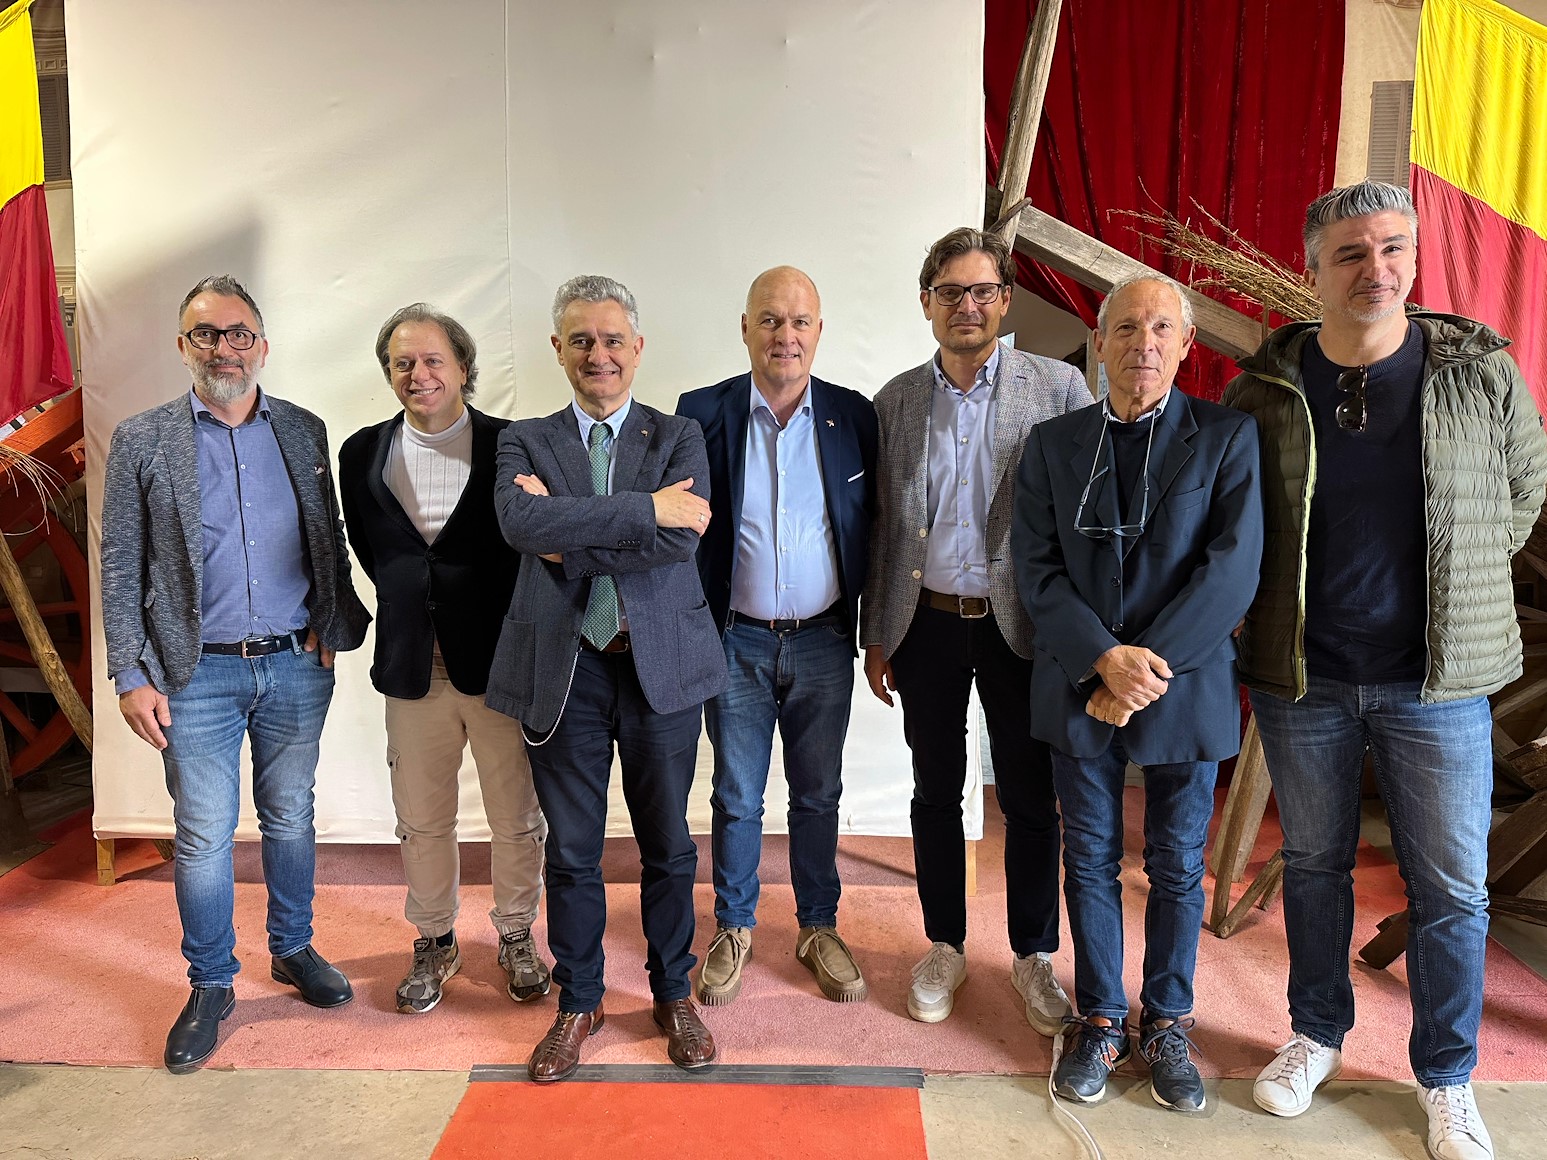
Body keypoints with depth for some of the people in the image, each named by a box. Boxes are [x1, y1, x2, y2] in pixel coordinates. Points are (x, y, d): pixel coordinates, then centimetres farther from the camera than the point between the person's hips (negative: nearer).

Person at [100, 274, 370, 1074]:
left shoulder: (304, 432, 5)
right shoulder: (142, 440, -1)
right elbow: (119, 566, -1)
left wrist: (335, 628, 0)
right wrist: (130, 676, -6)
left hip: (296, 666, 2)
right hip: (199, 674, -2)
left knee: (290, 818, 14)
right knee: (203, 836, 4)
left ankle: (293, 950, 34)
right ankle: (210, 986, 23)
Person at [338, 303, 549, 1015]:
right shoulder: (362, 454, 6)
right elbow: (372, 554, 12)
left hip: (499, 664, -2)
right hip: (413, 666, 3)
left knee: (516, 818, 10)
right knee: (421, 821, 15)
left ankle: (516, 936, 32)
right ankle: (434, 943, 36)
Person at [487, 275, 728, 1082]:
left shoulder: (679, 437, 4)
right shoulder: (525, 441, 4)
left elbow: (681, 539, -14)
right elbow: (522, 522, -18)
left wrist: (573, 540, -14)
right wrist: (644, 508, -20)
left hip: (661, 662, 0)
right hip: (564, 668, 0)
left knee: (667, 845, 13)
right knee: (571, 850, 11)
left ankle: (673, 994, 33)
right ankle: (578, 1004, 31)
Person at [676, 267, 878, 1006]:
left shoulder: (853, 415, -1)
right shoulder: (703, 413, -4)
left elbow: (871, 527, 3)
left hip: (823, 641, 1)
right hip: (737, 642, -1)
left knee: (818, 794, 14)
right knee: (737, 798, 11)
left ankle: (819, 929, 32)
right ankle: (733, 930, 30)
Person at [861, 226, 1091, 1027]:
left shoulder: (1059, 389, -3)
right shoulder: (895, 401, 5)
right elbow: (880, 525, 8)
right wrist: (874, 637, 7)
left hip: (1019, 624, -2)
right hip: (926, 624, 2)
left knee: (1031, 799, 8)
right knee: (936, 790, 13)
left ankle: (1033, 957, 27)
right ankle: (945, 946, 31)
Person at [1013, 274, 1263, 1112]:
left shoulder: (1227, 436, -2)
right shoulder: (1053, 443, 4)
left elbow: (1233, 569, -11)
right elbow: (1036, 568, -3)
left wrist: (1150, 668, -17)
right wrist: (1104, 658, -16)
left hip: (1186, 688, -1)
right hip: (1078, 686, 2)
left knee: (1177, 867, 11)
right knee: (1091, 860, 11)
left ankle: (1167, 1025, 30)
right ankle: (1099, 1023, 28)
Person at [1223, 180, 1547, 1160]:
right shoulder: (1265, 390, -4)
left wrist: (1455, 593, 11)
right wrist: (1272, 624, 7)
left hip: (1438, 681, 0)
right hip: (1303, 679, 1)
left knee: (1452, 887, 9)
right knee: (1314, 866, 15)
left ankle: (1448, 1079, 29)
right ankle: (1318, 1037, 36)